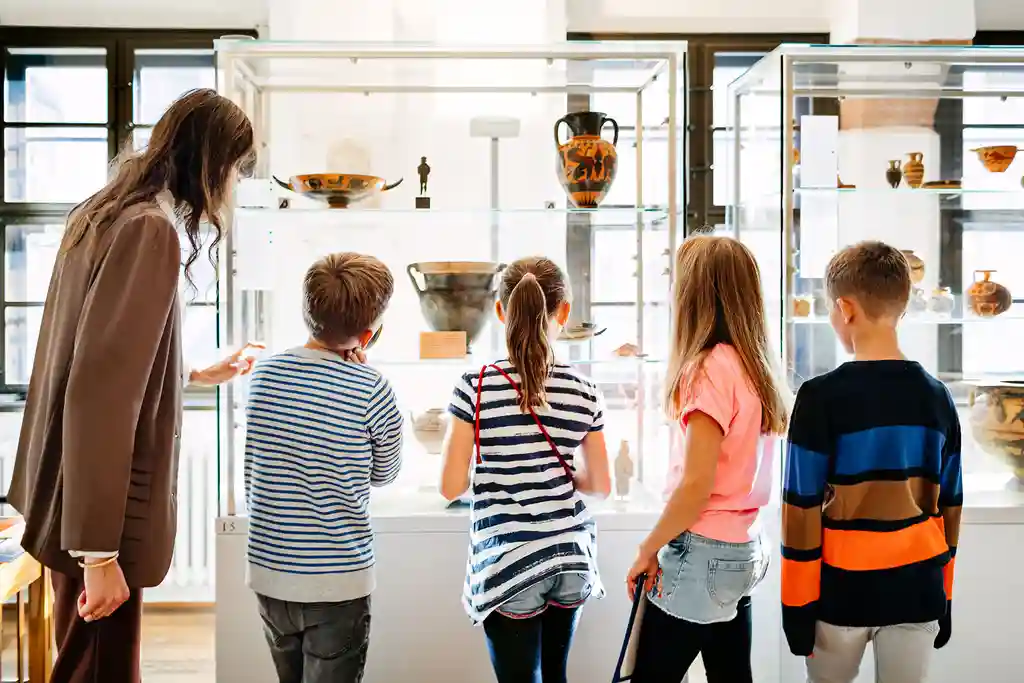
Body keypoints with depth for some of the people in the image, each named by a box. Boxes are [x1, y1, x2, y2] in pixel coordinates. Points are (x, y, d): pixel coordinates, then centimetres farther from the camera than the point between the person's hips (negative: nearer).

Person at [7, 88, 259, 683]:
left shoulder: (104, 215, 10)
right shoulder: (151, 229, -19)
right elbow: (99, 393, -26)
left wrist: (201, 376, 33)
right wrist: (99, 551, -24)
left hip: (80, 503, 10)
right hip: (99, 518, -10)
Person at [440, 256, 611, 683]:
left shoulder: (475, 387, -11)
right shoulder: (583, 391, -3)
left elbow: (451, 487, -8)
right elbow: (600, 485, 5)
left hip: (507, 565, -3)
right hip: (571, 558, 4)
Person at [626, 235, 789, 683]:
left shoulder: (712, 368, -18)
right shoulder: (754, 366, 7)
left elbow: (696, 487, -21)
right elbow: (736, 468, 10)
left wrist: (647, 550, -9)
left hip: (704, 556, -8)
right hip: (743, 551, 8)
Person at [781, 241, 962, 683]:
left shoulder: (821, 397, -15)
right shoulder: (937, 397, -1)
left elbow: (802, 510, -12)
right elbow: (950, 509, 5)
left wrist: (797, 604, -4)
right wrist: (945, 598, 15)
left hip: (842, 593, -3)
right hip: (917, 593, 3)